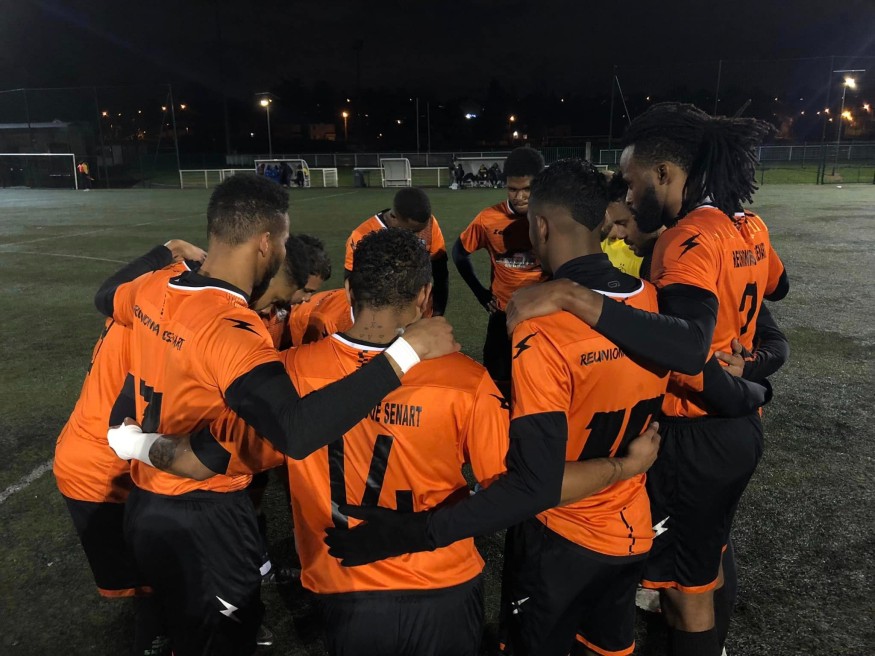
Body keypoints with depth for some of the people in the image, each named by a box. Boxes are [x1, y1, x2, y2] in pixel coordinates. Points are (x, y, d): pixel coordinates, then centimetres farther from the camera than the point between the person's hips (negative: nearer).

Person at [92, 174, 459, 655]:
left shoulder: (152, 291, -5)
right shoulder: (230, 330, -32)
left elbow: (106, 297, 21)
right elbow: (296, 431, -48)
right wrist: (406, 350, -46)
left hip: (148, 504, 8)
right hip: (201, 522, -8)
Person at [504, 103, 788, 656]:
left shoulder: (692, 238, -25)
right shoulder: (749, 226, 2)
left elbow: (688, 348, -43)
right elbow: (777, 287, 24)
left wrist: (571, 294, -46)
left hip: (695, 438, -9)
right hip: (741, 425, 9)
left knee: (686, 581, 12)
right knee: (707, 557, 30)